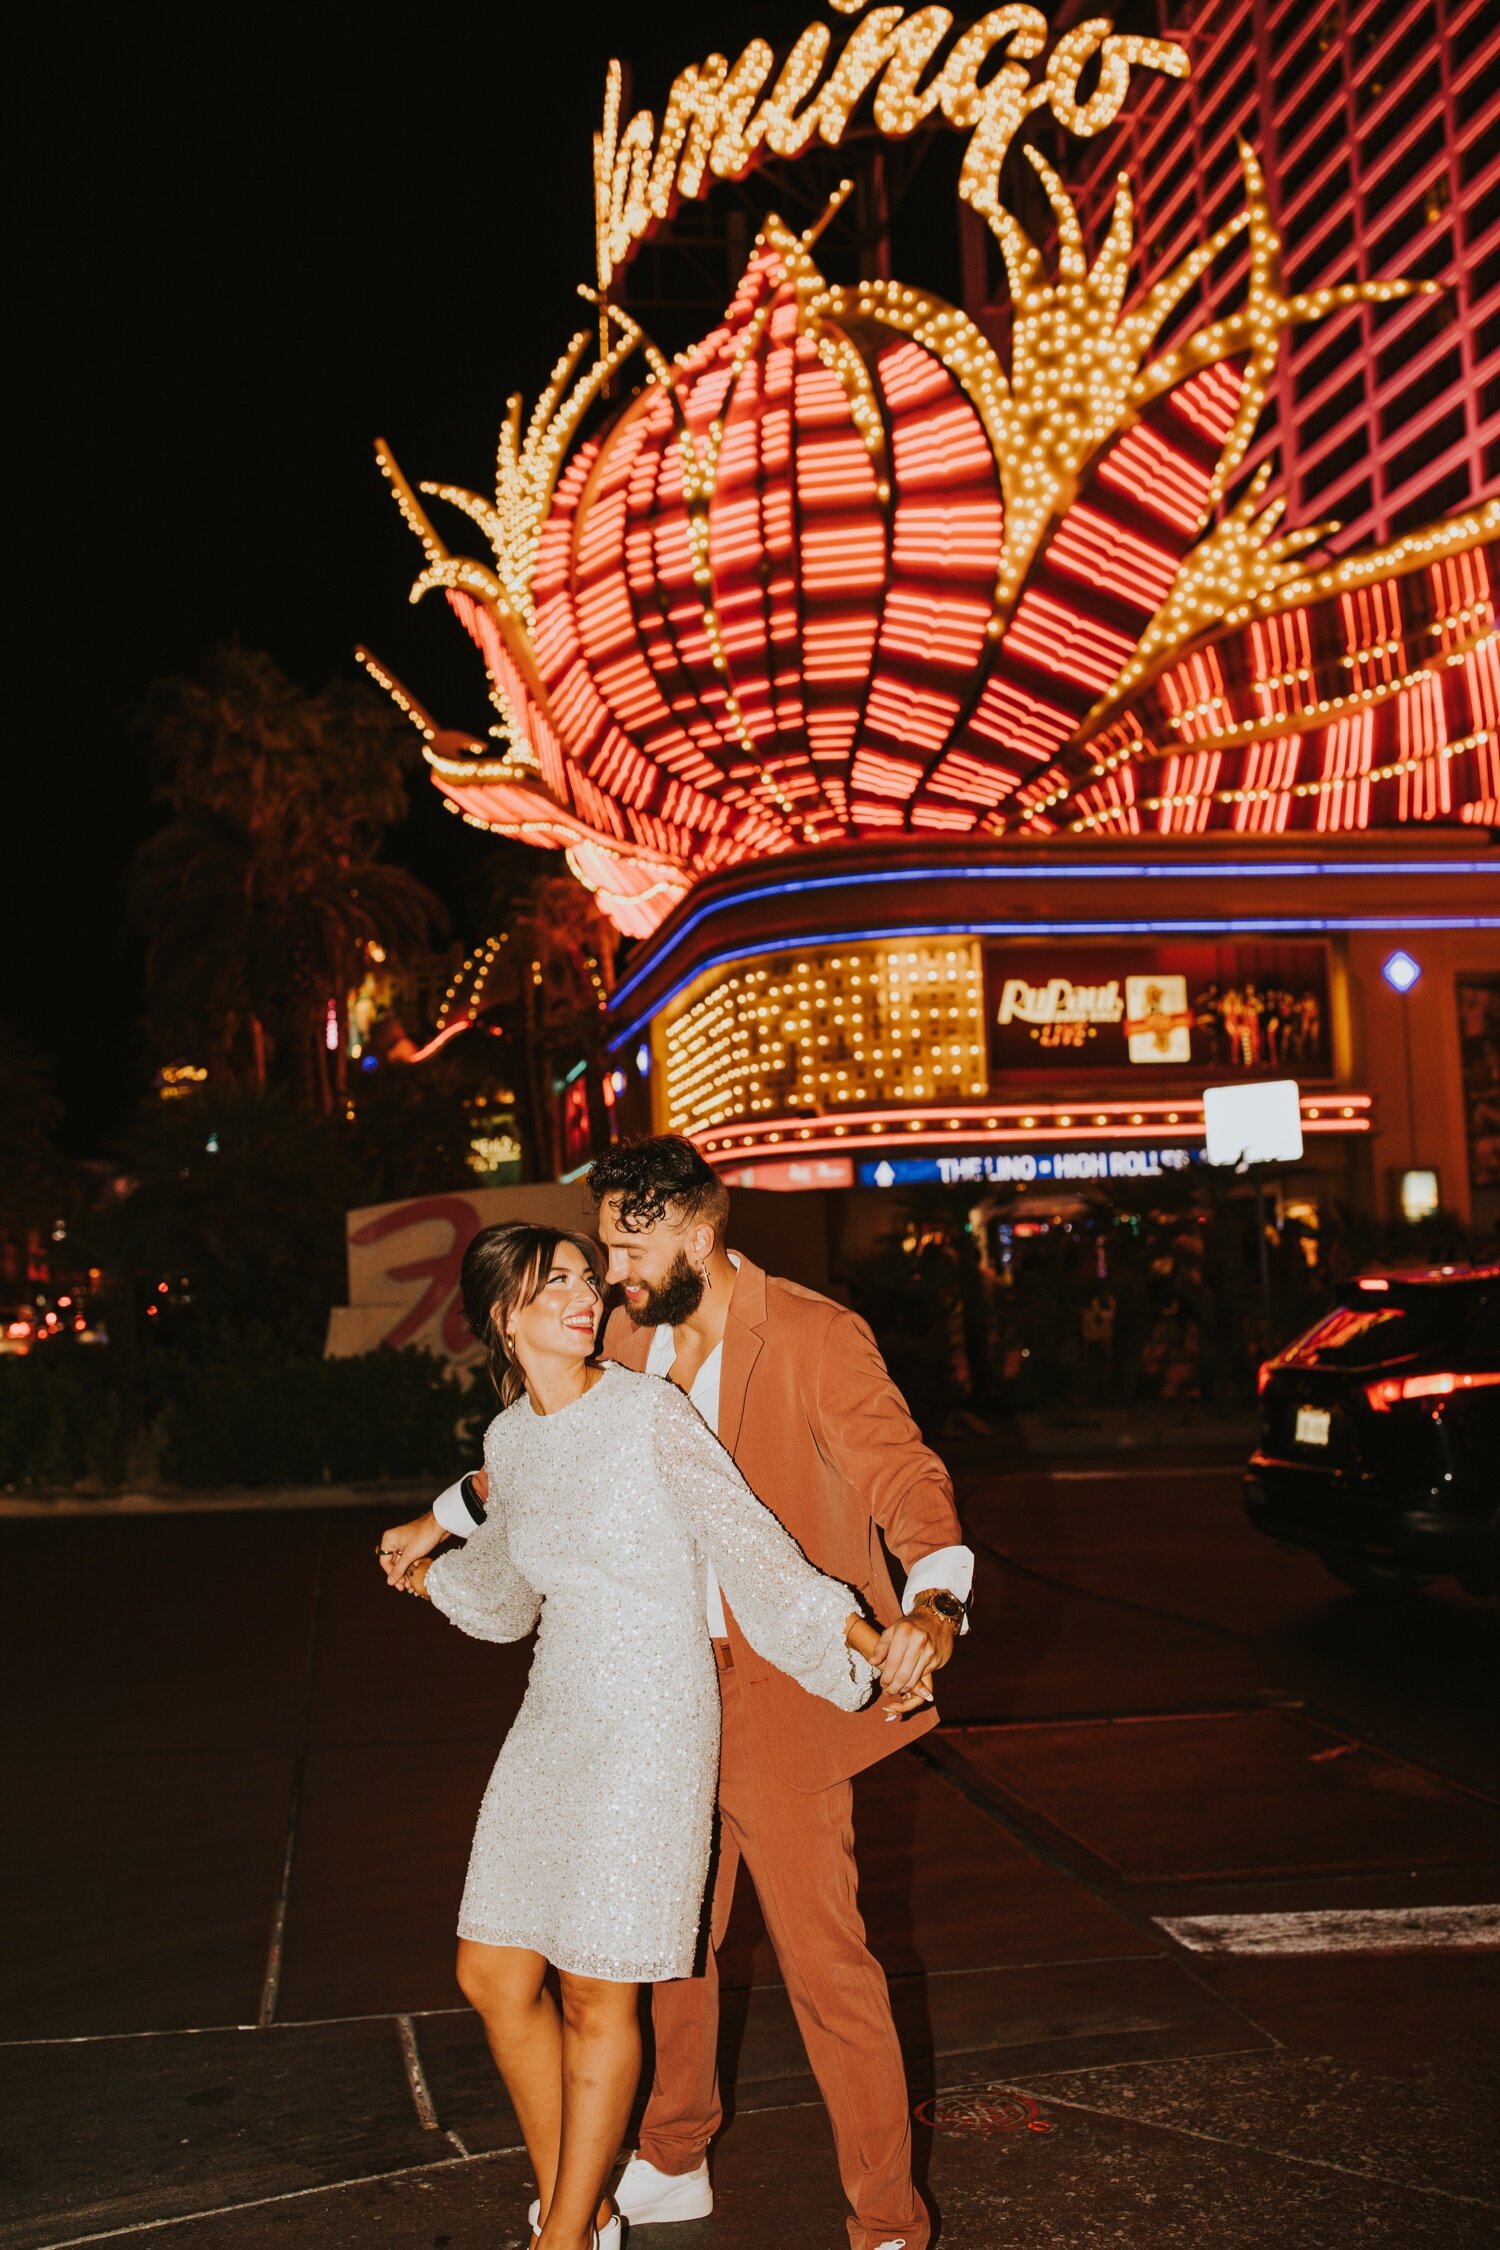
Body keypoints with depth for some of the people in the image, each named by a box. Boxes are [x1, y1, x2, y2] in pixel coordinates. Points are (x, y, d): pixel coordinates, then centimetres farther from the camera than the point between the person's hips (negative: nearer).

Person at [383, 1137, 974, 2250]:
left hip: (781, 1696, -7)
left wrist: (932, 1603, -45)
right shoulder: (629, 1337, 6)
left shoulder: (816, 1338, -16)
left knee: (826, 1963, -1)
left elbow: (905, 1473, -26)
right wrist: (443, 1519, 29)